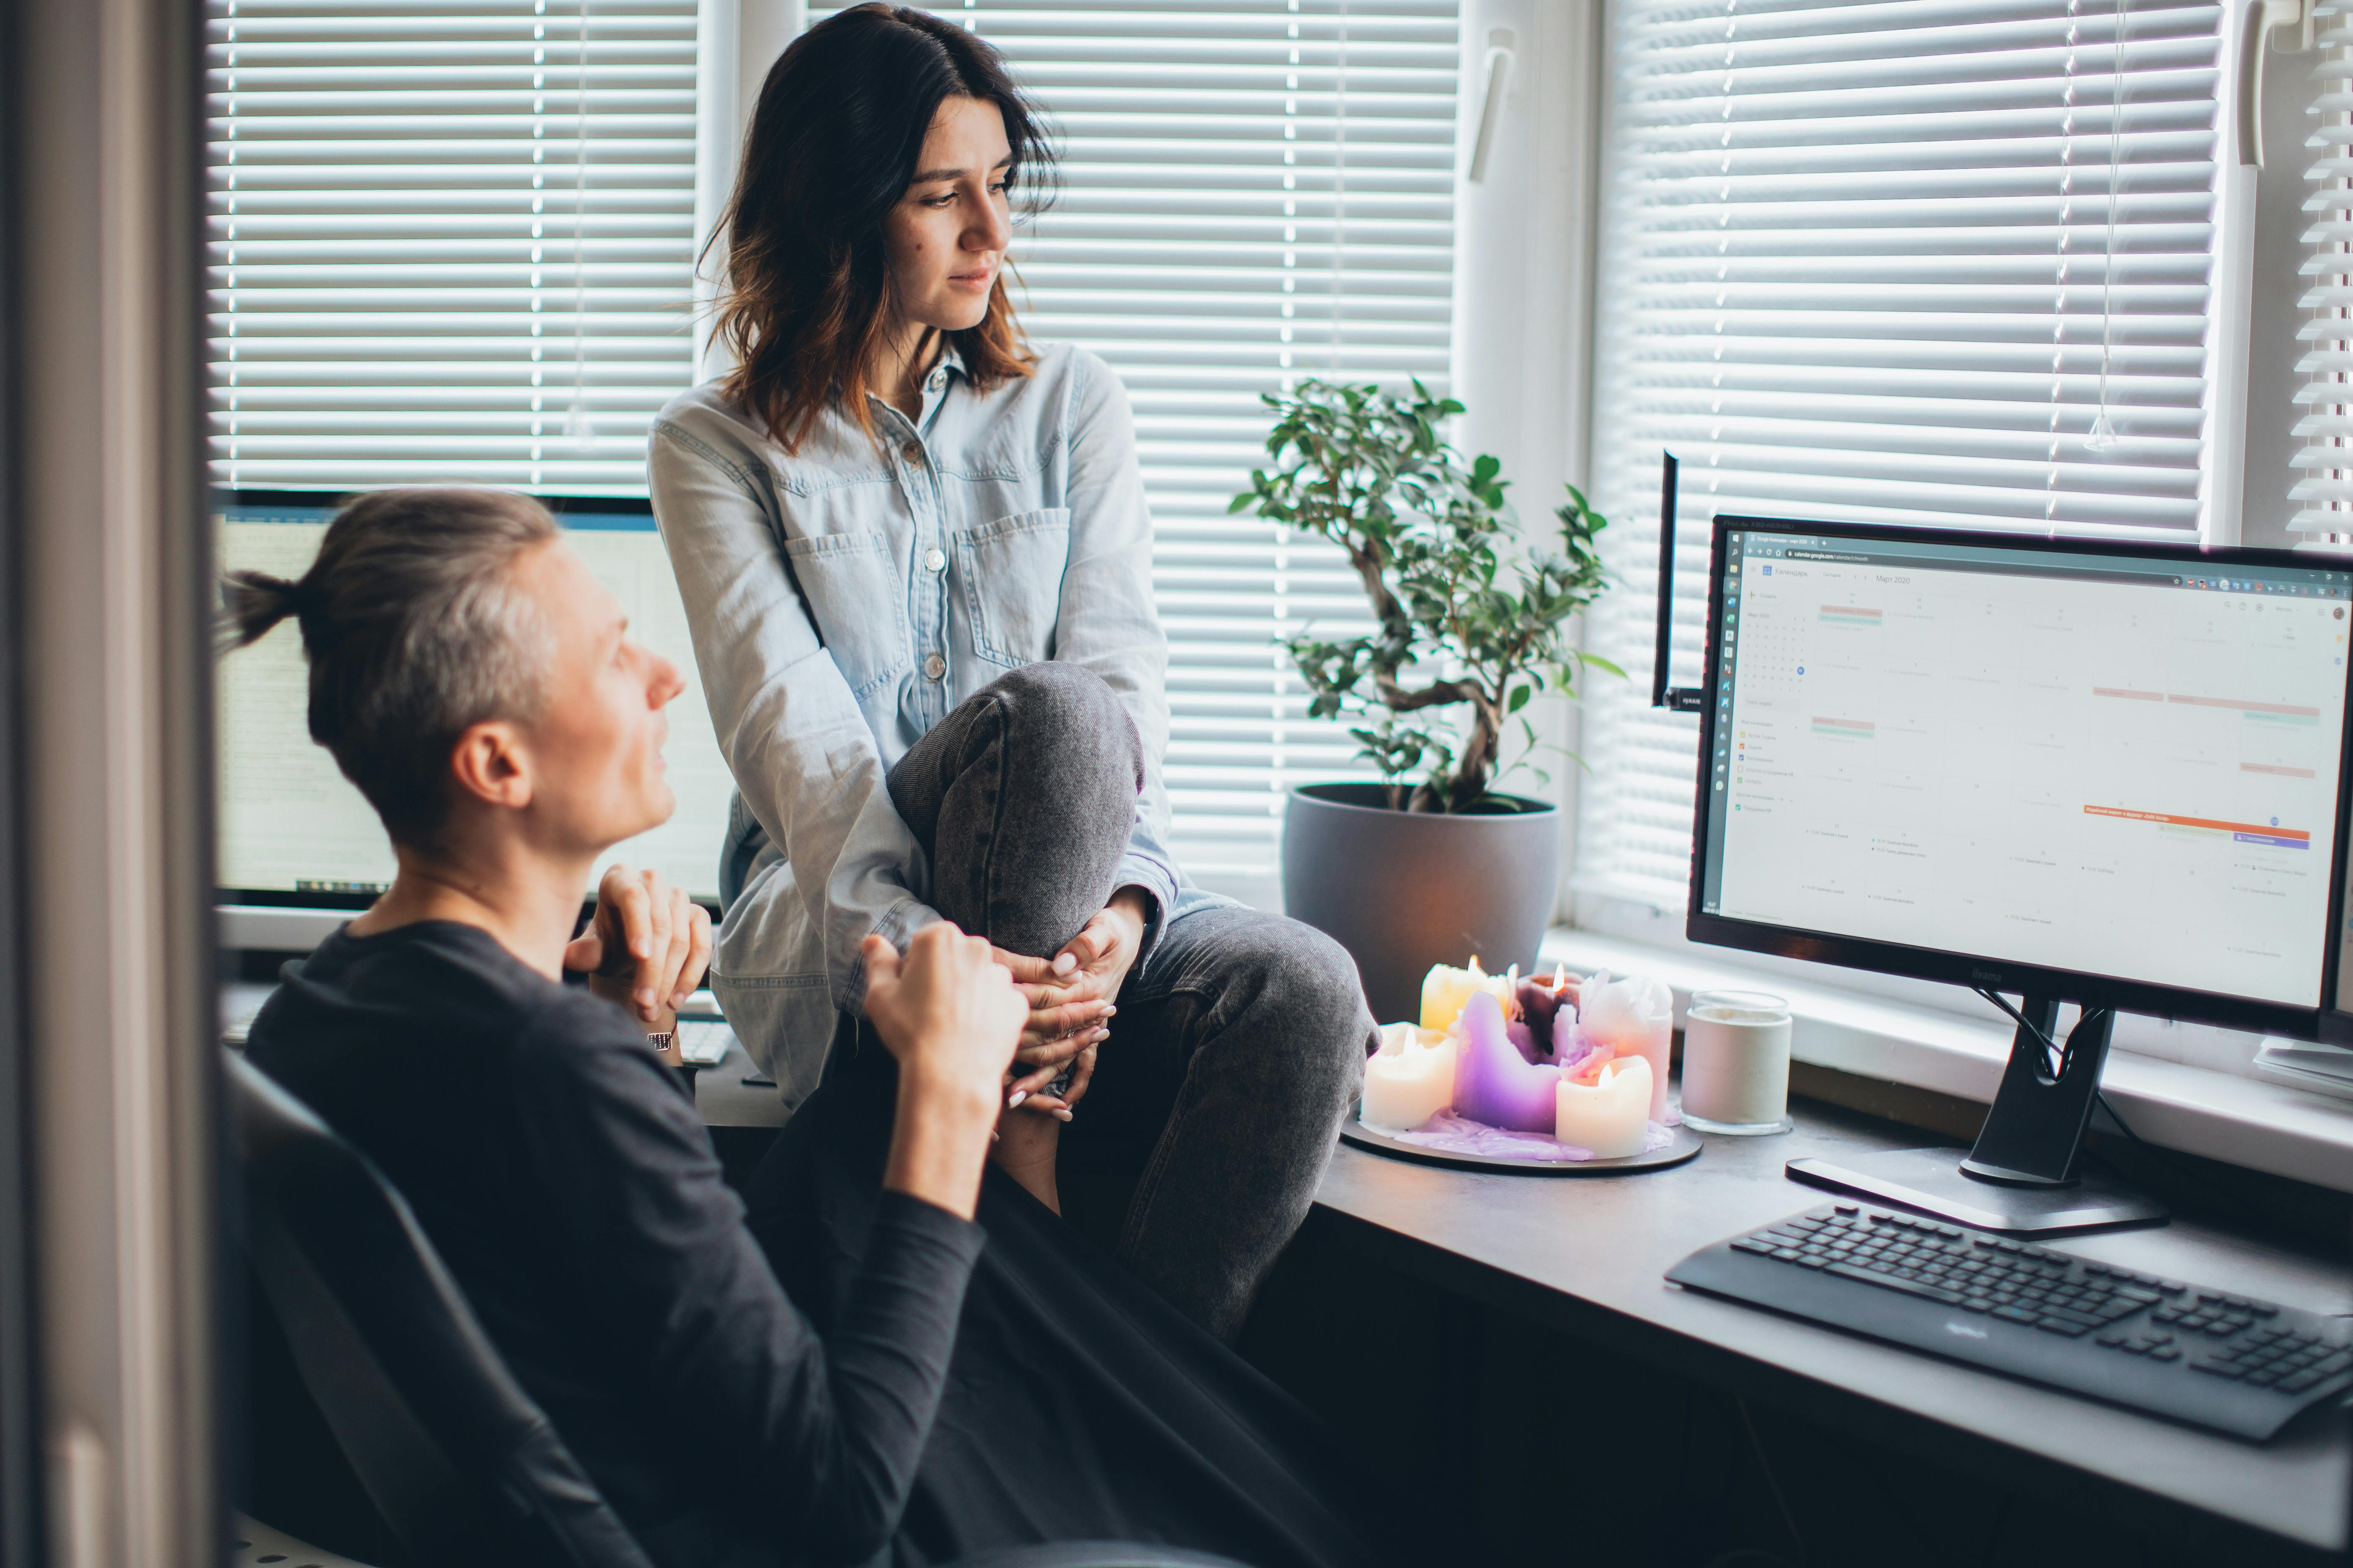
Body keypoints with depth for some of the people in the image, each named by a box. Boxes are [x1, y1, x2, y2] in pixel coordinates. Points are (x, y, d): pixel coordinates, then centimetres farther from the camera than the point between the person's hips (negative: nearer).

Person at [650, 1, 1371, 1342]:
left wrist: (1120, 900, -21)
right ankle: (1023, 1198, -29)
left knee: (1303, 987, -30)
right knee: (1046, 712, -34)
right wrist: (916, 943, -28)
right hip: (829, 929, -3)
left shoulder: (1072, 406, 13)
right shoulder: (718, 449, 6)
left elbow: (1125, 674, 0)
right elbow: (790, 731, -10)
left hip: (1070, 920, 3)